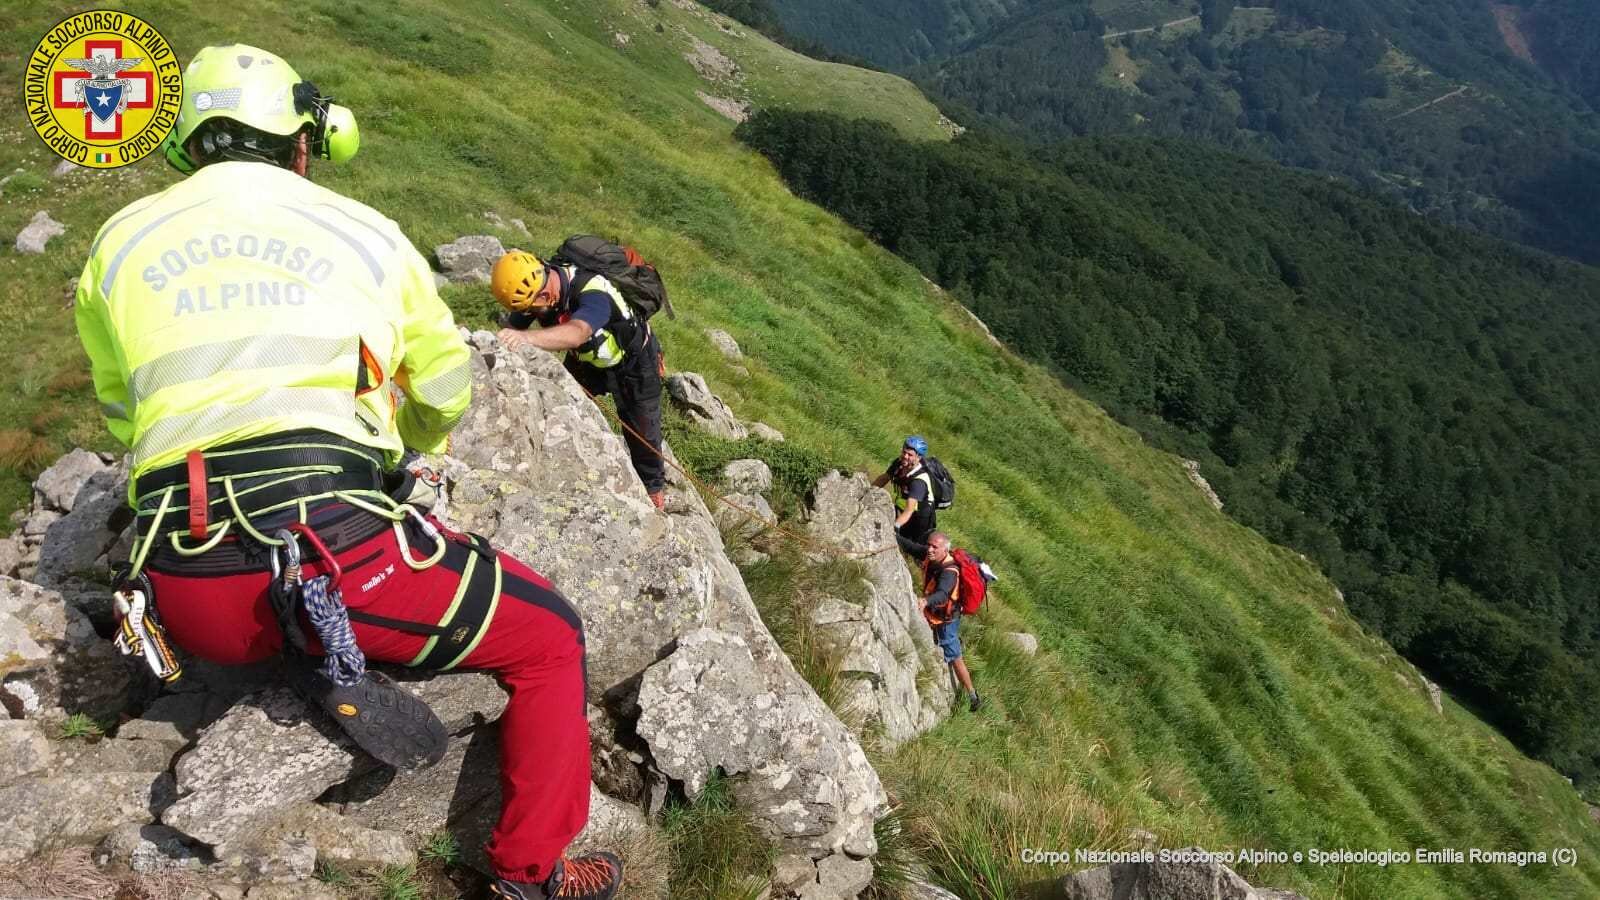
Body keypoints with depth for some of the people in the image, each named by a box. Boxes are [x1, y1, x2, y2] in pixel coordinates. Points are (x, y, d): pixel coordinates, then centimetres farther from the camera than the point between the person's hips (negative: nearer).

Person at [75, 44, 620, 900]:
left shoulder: (119, 241, 14)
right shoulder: (367, 233, 10)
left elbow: (120, 413, 25)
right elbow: (447, 391, 19)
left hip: (190, 602, 5)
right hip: (339, 560, -4)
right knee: (549, 634, 16)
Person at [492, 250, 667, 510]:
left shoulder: (593, 293, -43)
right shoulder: (537, 284, -21)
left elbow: (576, 333, -63)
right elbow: (512, 326, -15)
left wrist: (528, 338, -78)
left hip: (634, 363, -6)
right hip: (586, 360, 6)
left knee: (641, 432, 5)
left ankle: (653, 486, 31)